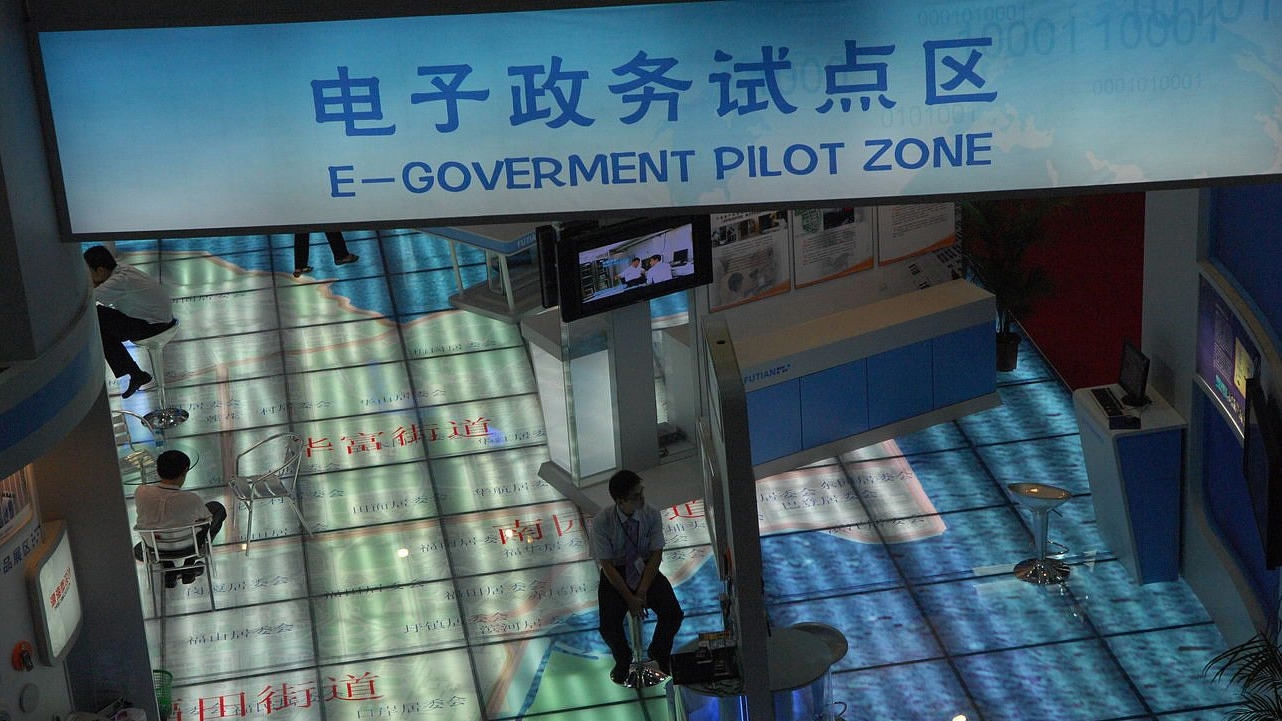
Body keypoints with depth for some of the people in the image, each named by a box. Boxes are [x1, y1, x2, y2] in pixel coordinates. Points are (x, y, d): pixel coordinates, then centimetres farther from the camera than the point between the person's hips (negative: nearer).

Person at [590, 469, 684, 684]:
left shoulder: (652, 516, -14)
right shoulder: (601, 522, -20)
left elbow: (655, 556, -10)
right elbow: (607, 565, -16)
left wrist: (642, 591, -20)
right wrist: (629, 598, -20)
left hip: (646, 571, 2)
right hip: (615, 575, -2)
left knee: (674, 614, -20)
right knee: (609, 627, -24)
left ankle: (660, 652, 14)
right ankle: (623, 660, 13)